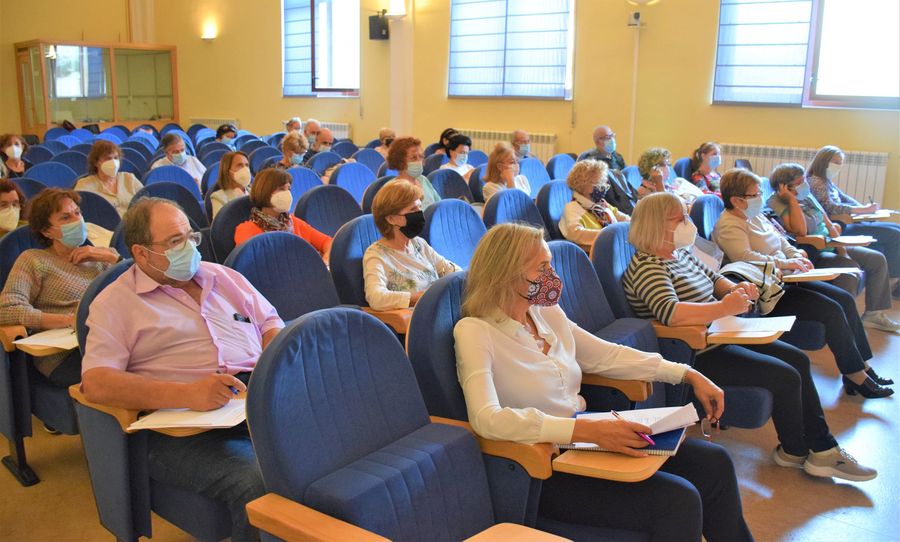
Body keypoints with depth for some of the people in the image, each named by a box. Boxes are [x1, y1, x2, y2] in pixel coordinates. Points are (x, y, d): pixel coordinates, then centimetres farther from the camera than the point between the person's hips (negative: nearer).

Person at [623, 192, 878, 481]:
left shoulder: (680, 253, 10)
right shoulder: (647, 267, -21)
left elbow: (712, 278, 23)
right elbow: (669, 313, -37)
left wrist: (735, 288, 1)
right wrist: (725, 307, -34)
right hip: (696, 354, -11)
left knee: (798, 359, 9)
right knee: (785, 376, -13)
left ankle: (822, 449, 15)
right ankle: (794, 452, 14)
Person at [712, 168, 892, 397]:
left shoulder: (756, 216, 17)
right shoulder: (728, 226, -13)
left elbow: (782, 242, 24)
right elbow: (745, 258, -27)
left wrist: (797, 255, 2)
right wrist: (786, 263, -23)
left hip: (784, 280, 10)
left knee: (846, 299, 0)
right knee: (832, 310, -18)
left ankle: (862, 366, 4)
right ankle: (856, 377, -8)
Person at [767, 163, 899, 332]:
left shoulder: (807, 196, 11)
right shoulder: (776, 203, -15)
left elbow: (829, 224, 11)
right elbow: (801, 230, -28)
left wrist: (842, 250, -2)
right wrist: (792, 200, -23)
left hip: (829, 247, 9)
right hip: (810, 254, -9)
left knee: (878, 259, 4)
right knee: (850, 268, -31)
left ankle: (874, 313, 12)